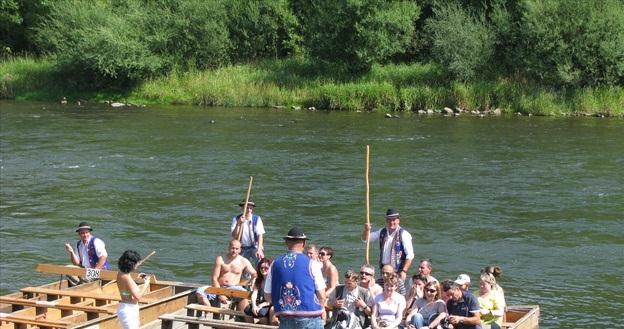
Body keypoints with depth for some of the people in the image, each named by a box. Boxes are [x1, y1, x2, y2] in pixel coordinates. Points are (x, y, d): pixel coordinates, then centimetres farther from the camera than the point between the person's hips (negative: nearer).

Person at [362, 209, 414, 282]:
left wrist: (404, 271, -20)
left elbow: (410, 255, -12)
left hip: (397, 271, -5)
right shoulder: (382, 232, 8)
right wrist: (367, 230, -11)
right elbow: (365, 239, 11)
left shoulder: (403, 234, -9)